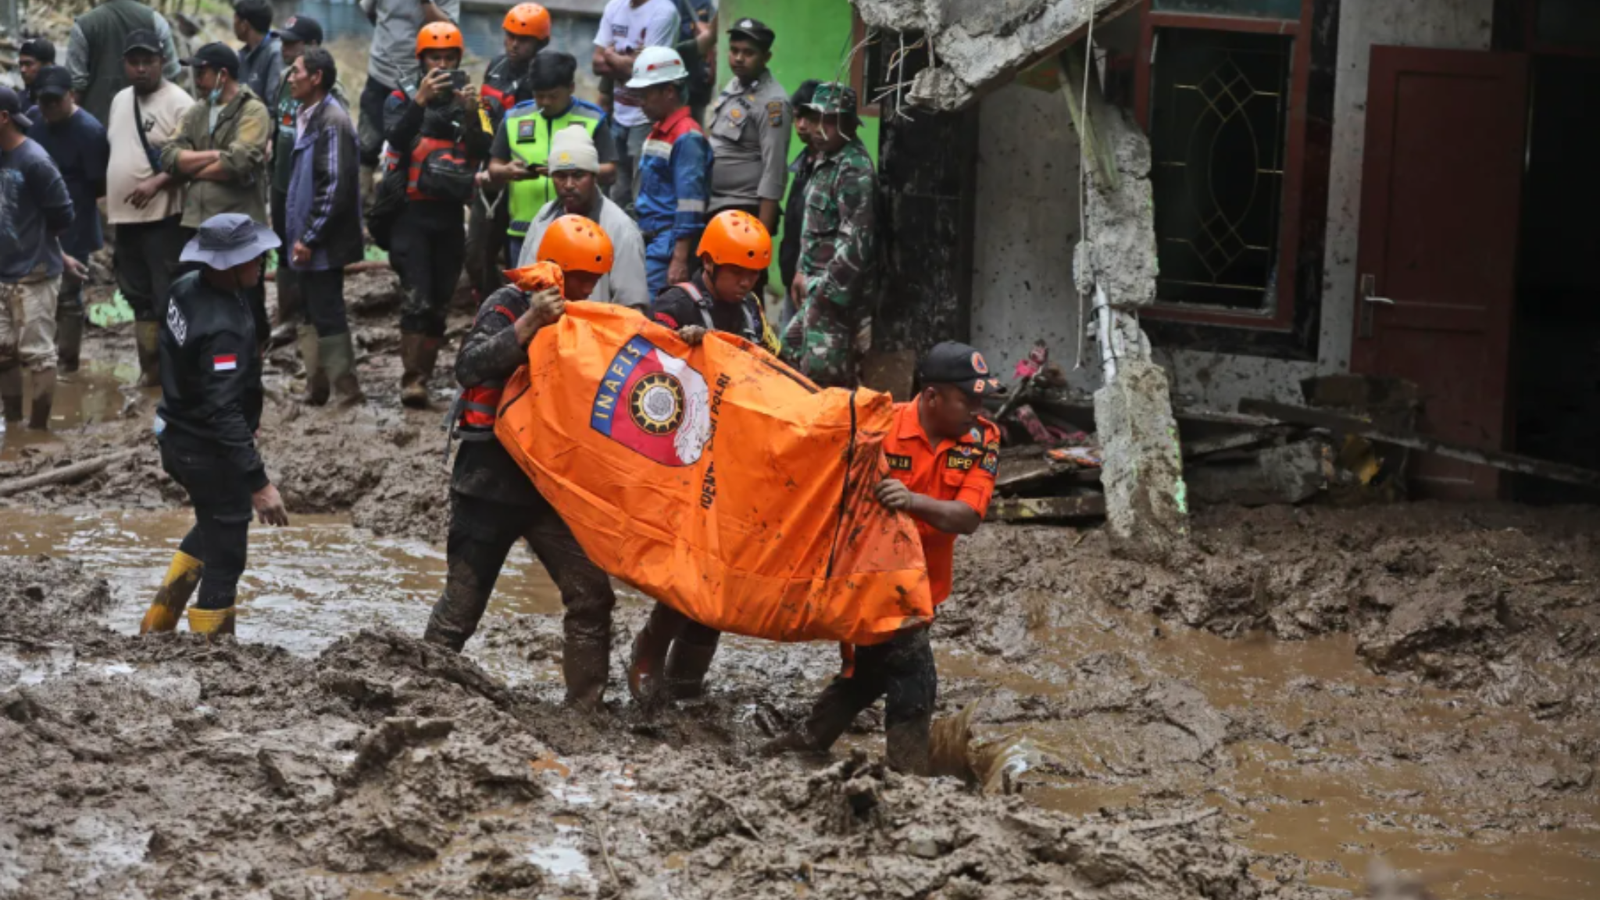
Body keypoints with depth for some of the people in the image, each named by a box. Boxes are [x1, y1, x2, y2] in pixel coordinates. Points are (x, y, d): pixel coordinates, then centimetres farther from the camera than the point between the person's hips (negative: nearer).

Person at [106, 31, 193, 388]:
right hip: (125, 216, 8)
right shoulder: (120, 101, 14)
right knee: (139, 296, 13)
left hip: (163, 217, -8)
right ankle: (150, 368, 21)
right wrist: (108, 196, 18)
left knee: (169, 296, -7)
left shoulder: (178, 103, -11)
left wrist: (156, 182, -27)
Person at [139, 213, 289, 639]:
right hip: (208, 451, -10)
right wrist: (258, 481, -34)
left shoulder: (186, 287, -5)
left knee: (213, 525, 31)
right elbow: (223, 412, -35)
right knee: (224, 558, 5)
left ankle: (157, 622, 38)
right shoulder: (221, 328, -32)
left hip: (178, 436, 10)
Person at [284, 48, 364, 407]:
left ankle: (346, 393, 1)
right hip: (306, 239, 10)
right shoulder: (308, 117, 14)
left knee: (327, 316, -5)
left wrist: (309, 237, -20)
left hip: (322, 243, -10)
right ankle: (316, 389, 22)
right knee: (311, 316, 14)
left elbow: (335, 187, -21)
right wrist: (298, 234, 17)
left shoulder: (332, 122, -16)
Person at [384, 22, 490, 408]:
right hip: (412, 212, -3)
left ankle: (424, 375, 15)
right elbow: (395, 136, -17)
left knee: (439, 302, 7)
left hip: (451, 213, 4)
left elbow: (481, 152, -2)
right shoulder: (403, 97, 2)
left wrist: (471, 115, -18)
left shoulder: (469, 100, 10)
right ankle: (412, 378, -17)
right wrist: (421, 99, -28)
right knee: (418, 298, -15)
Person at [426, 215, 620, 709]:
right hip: (490, 481, -6)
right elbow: (469, 367, -24)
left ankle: (586, 706, 5)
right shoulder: (507, 307, -8)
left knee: (591, 596, -3)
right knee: (461, 604, 1)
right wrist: (530, 323, -32)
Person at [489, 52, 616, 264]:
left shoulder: (592, 120, 4)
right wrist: (508, 172, -11)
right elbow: (494, 169, 14)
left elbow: (609, 170, -2)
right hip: (524, 231, 3)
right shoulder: (515, 119, 12)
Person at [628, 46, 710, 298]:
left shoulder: (687, 137, -12)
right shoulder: (657, 132, 18)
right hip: (650, 244, 9)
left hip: (669, 248, -9)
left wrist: (680, 259, -21)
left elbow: (690, 204, -17)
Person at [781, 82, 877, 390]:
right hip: (817, 287, 11)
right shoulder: (827, 162, 15)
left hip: (835, 293, -11)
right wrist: (803, 272, 18)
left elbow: (856, 241, -22)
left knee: (823, 370, -12)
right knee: (791, 352, 18)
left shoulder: (854, 169, -16)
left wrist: (823, 287, -19)